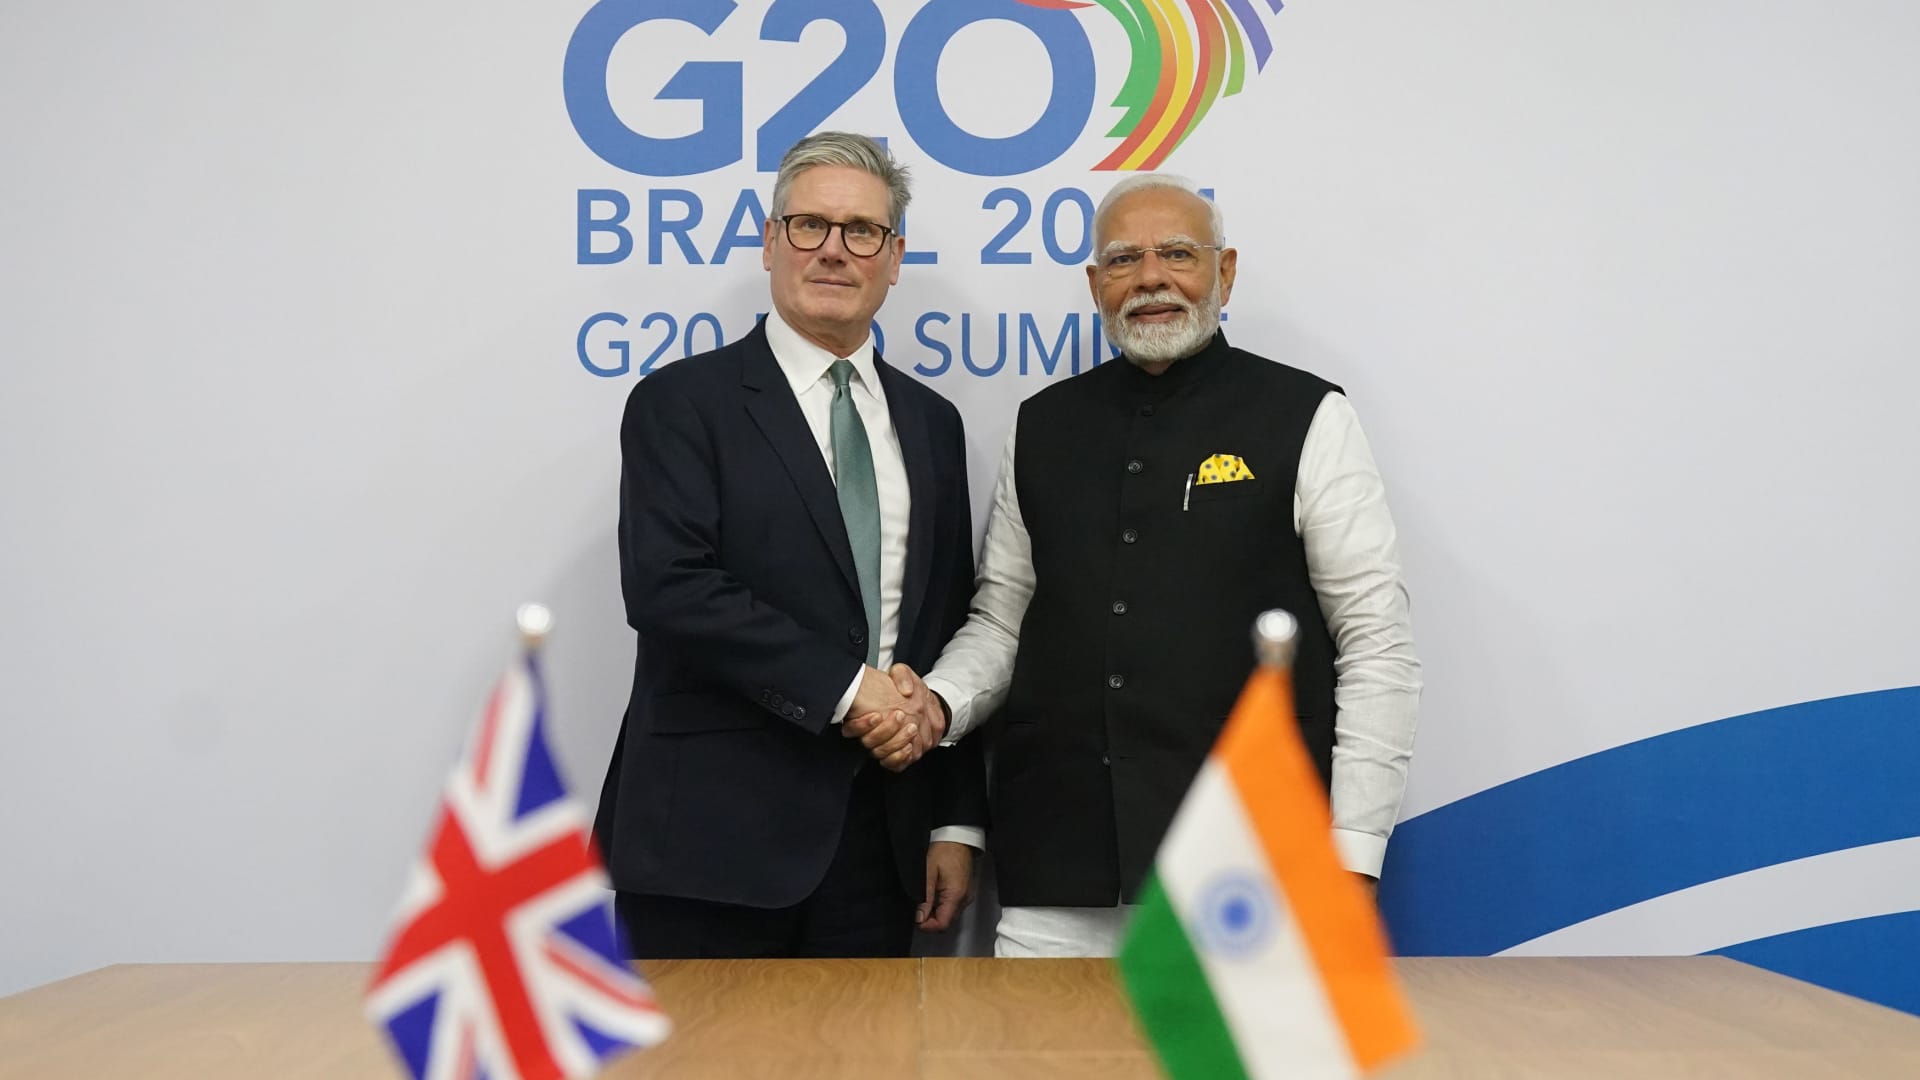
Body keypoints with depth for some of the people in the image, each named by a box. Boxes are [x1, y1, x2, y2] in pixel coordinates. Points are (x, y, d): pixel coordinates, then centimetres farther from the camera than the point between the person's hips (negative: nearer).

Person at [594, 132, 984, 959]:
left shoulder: (930, 423, 14)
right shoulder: (684, 402, -1)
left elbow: (954, 632, 13)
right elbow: (667, 585, -15)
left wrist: (957, 822, 8)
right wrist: (844, 688, -16)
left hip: (879, 844, 5)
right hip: (715, 837, -4)